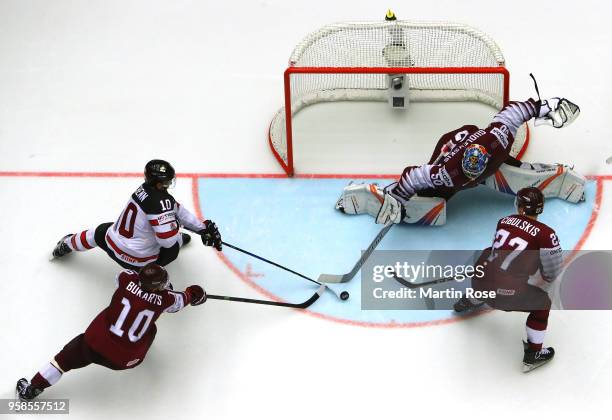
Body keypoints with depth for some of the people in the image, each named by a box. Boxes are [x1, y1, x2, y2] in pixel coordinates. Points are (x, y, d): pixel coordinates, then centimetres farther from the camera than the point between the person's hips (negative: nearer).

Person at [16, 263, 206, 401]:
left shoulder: (127, 280, -7)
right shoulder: (164, 299, -8)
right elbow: (180, 300, 15)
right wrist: (193, 294, 36)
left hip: (94, 345, 0)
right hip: (125, 361, 0)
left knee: (68, 355, 18)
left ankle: (31, 388, 20)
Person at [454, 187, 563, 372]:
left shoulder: (504, 221, 9)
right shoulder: (545, 234, -8)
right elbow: (552, 268, 0)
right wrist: (544, 283, 23)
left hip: (480, 280, 6)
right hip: (506, 292, -6)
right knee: (542, 304, 16)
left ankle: (468, 302, 60)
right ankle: (532, 355, 19)